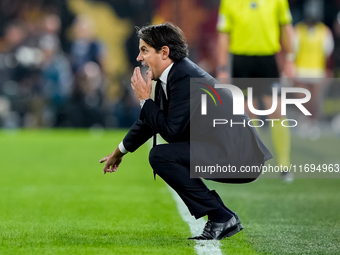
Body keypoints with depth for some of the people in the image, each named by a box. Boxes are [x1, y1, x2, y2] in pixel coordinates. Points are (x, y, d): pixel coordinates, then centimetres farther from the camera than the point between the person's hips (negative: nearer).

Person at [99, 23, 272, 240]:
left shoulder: (186, 78, -18)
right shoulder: (170, 76, 12)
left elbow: (171, 131, -20)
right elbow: (150, 121, 27)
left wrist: (144, 99, -9)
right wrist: (120, 151, 39)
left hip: (239, 158, -10)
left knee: (161, 156, -18)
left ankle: (221, 217, -11)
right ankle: (225, 220, 17)